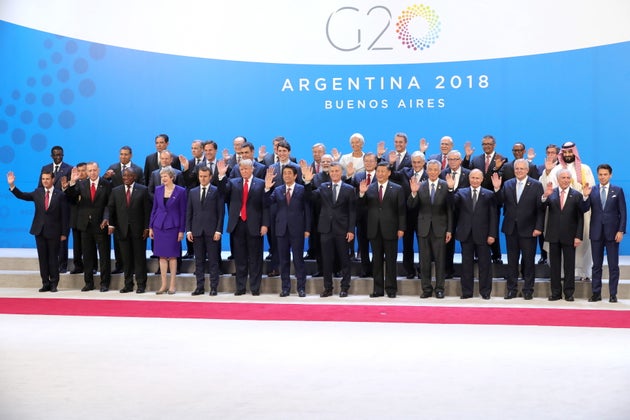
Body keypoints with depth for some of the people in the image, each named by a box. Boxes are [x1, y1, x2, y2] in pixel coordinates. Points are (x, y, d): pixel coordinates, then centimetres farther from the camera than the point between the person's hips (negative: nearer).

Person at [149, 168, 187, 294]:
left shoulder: (180, 191, -4)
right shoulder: (158, 189, 6)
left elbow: (183, 212, -2)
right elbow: (154, 209, 11)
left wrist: (181, 230, -6)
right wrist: (151, 227, 8)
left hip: (173, 226, -3)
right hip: (159, 226, 3)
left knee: (172, 256, 1)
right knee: (162, 256, 6)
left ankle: (173, 284, 10)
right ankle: (163, 284, 11)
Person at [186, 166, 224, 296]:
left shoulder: (216, 191, 1)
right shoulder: (192, 192, 12)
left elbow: (221, 212, -2)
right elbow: (189, 212, 11)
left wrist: (218, 230, -9)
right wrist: (188, 230, 3)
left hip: (212, 231, -3)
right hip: (197, 231, 3)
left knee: (213, 260, -1)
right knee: (199, 260, 6)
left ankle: (214, 287, 3)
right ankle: (200, 286, 10)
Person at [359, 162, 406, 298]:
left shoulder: (397, 189, 2)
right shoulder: (369, 188, 7)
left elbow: (402, 210, 1)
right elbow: (362, 206, 2)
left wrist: (401, 228, -6)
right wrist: (361, 194, -16)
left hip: (390, 230, -2)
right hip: (374, 230, 2)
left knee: (390, 260, 3)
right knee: (377, 260, 7)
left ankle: (391, 289, 10)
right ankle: (378, 289, 12)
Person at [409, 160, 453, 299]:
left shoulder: (446, 186, -3)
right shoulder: (420, 187, 4)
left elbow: (450, 209, -2)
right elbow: (411, 205, -1)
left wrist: (449, 230, -5)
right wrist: (414, 193, -20)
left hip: (439, 228, -2)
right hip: (424, 228, 2)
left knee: (440, 260, 2)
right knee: (424, 260, 6)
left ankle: (439, 289, 10)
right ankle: (426, 288, 13)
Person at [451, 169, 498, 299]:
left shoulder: (489, 194, 2)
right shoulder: (461, 192, 7)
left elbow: (493, 216, 0)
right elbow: (452, 204, -11)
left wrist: (492, 234, -7)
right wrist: (450, 188, -24)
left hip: (482, 235, -1)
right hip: (466, 234, 1)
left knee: (484, 264, 4)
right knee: (467, 263, 7)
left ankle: (485, 292, 12)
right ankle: (466, 291, 14)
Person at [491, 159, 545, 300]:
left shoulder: (536, 185, -3)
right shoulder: (507, 184, 6)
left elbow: (541, 208, -6)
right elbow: (500, 203, 1)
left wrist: (538, 227, -12)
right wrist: (497, 189, -13)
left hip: (528, 229, -3)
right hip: (511, 229, 3)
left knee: (528, 261, 5)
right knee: (512, 260, 9)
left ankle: (528, 290, 13)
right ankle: (512, 289, 16)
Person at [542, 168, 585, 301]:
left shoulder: (576, 195, 1)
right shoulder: (551, 193, 5)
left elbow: (580, 218, -1)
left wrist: (578, 236, -8)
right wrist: (545, 196, -32)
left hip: (569, 236, -1)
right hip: (554, 235, 1)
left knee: (569, 265, 4)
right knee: (554, 265, 6)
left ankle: (569, 293, 11)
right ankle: (556, 292, 13)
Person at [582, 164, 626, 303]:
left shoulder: (618, 191, 3)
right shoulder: (591, 191, 5)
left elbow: (622, 212, 1)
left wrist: (621, 231, -7)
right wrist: (586, 197, -20)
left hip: (612, 232, -1)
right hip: (596, 233, 1)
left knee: (613, 265, 2)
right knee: (596, 265, 6)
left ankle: (613, 294, 7)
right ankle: (596, 293, 12)